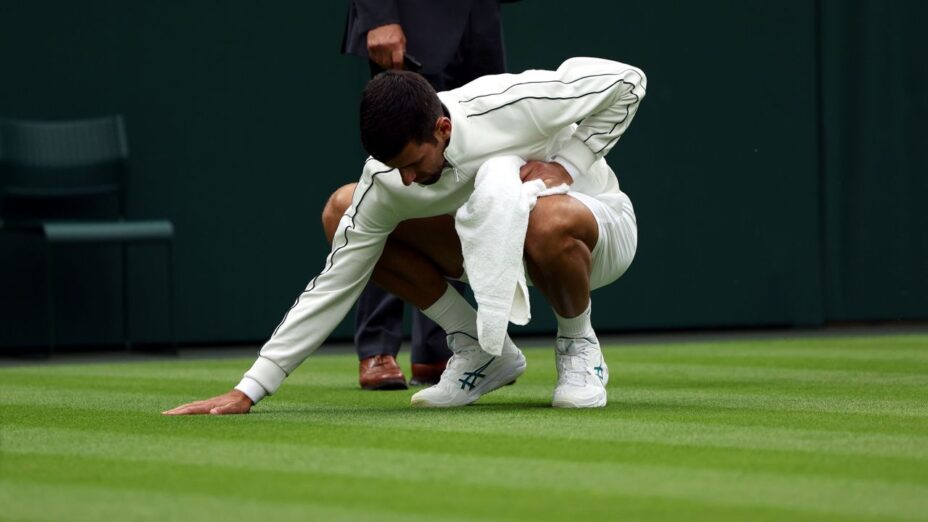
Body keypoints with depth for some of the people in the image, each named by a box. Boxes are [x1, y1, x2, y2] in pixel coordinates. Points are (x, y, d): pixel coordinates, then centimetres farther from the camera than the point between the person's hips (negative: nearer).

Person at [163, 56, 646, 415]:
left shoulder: (511, 105, -34)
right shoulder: (386, 182, -22)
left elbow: (626, 81, -20)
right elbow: (333, 287, -18)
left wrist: (565, 166, -27)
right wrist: (249, 390, -23)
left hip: (598, 226, -5)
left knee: (548, 220, -44)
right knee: (341, 209, -13)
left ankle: (579, 347, -10)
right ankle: (481, 351, -3)